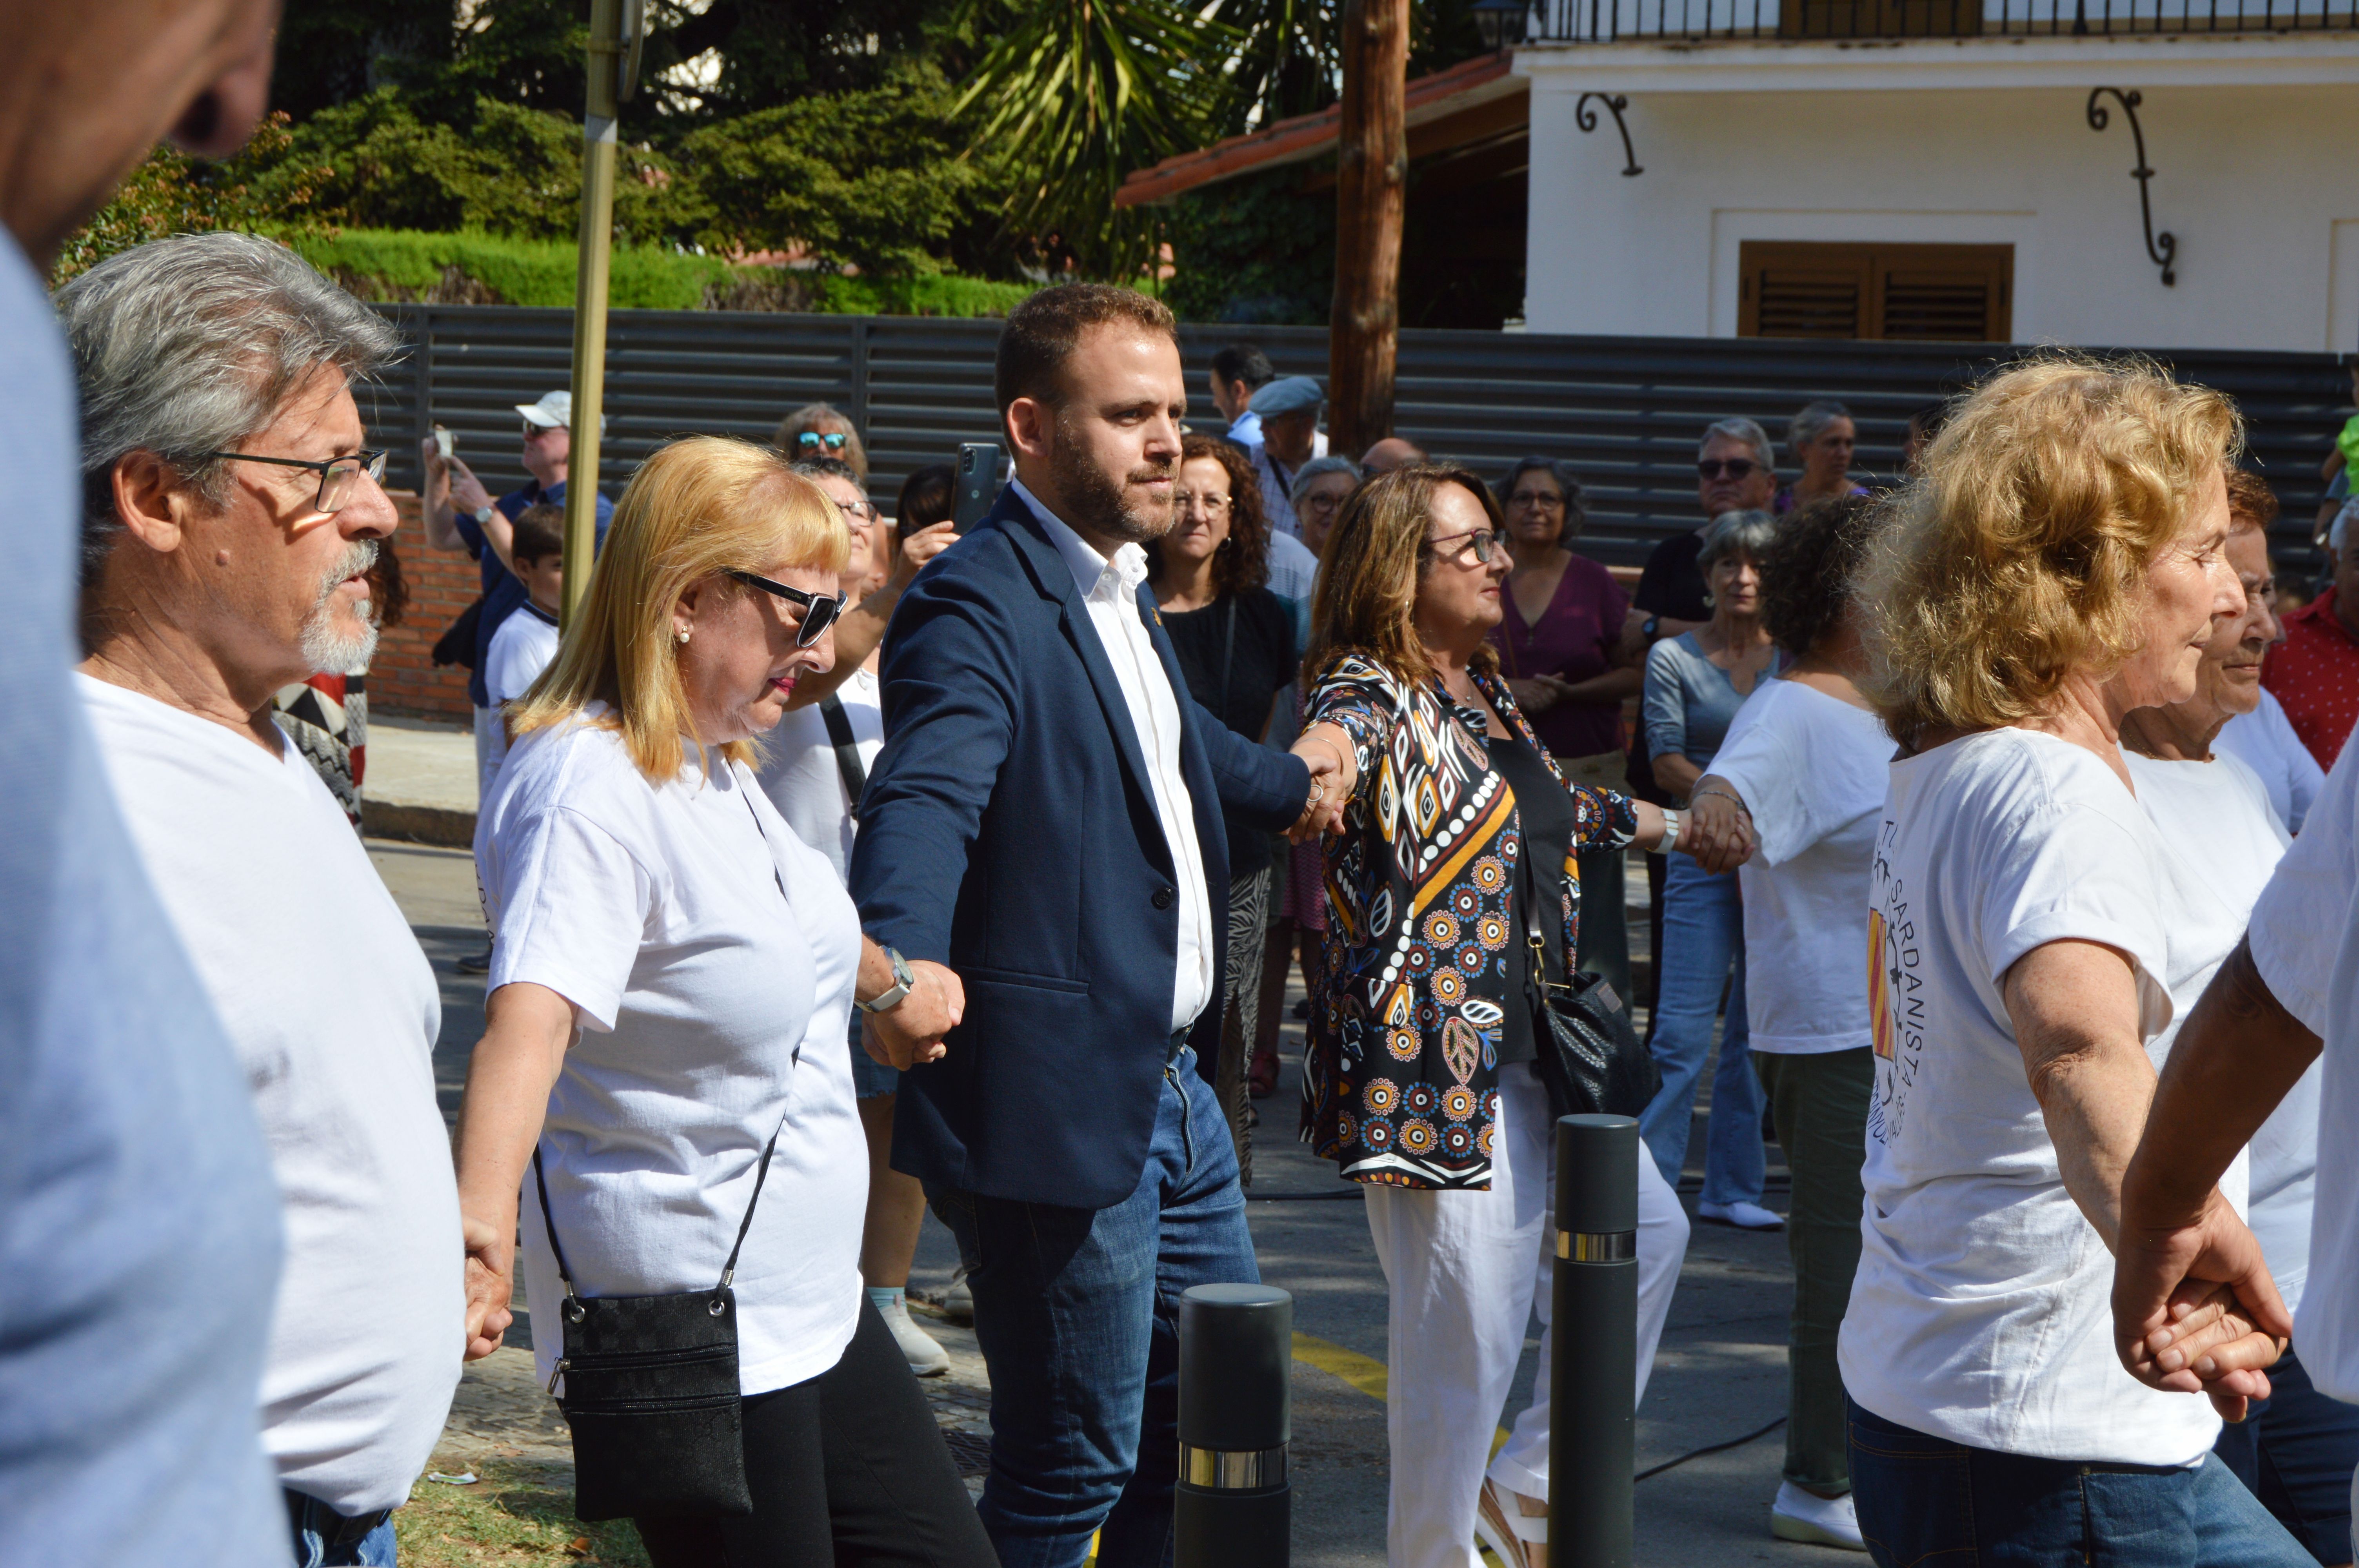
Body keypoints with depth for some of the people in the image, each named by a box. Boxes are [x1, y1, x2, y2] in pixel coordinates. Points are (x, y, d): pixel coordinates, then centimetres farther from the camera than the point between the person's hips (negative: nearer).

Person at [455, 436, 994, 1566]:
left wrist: (889, 979, 44)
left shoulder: (717, 769, 9)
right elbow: (531, 1014, -38)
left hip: (812, 1297, 10)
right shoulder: (588, 789, -21)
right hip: (688, 1334, -10)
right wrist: (480, 1238, -50)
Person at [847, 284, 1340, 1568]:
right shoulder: (979, 607, -17)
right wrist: (901, 964, -53)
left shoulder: (1121, 593, 14)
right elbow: (923, 800, -34)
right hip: (1061, 1109, -10)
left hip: (1172, 1090, 10)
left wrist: (1288, 787, 54)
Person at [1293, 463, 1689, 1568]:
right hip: (1437, 1059, -10)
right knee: (1467, 1329, -7)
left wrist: (1666, 826, 48)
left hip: (1530, 1054, 10)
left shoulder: (1485, 692, 15)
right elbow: (1338, 736, -37)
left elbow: (1556, 805, 34)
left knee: (1648, 1233, 17)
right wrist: (1318, 764, -60)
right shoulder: (1372, 696, -12)